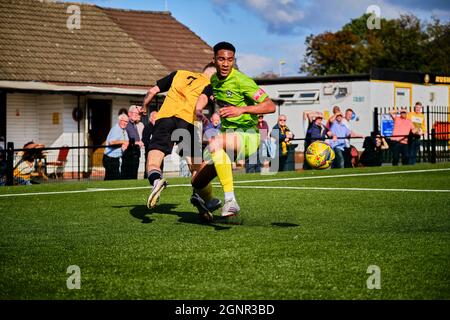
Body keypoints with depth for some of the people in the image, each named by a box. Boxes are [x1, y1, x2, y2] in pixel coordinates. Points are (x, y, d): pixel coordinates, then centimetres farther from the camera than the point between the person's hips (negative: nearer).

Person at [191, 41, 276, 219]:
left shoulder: (241, 80, -15)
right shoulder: (214, 79, 6)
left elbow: (270, 106, -18)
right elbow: (205, 94, 28)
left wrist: (241, 110, -29)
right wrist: (198, 110, 6)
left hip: (247, 136, -7)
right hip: (228, 135, 7)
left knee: (215, 143, -39)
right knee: (197, 181, -1)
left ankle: (230, 202, -37)